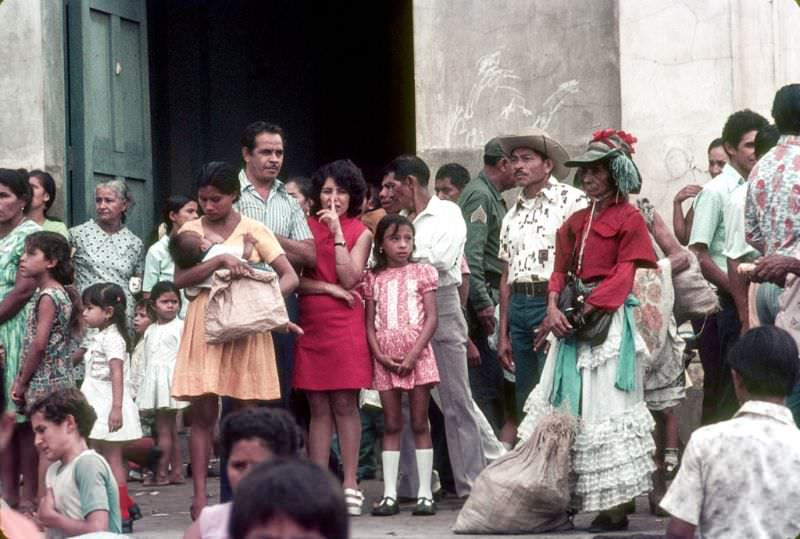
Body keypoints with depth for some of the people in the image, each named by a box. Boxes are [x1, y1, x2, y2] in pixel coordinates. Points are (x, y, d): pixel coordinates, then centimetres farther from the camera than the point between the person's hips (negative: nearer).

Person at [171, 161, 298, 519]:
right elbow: (180, 279, -7)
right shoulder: (191, 231, 7)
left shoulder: (254, 231, 5)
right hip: (205, 326, 0)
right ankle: (200, 497, -5)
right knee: (203, 414, -3)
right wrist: (220, 260, -20)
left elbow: (290, 276, -1)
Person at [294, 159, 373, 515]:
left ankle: (350, 485, 1)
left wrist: (336, 232, -10)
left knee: (344, 405, -3)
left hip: (345, 325, -2)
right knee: (319, 407, 4)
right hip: (311, 322, 2)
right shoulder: (307, 227, 8)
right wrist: (328, 288, -10)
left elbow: (350, 278, -9)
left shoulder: (361, 233, 5)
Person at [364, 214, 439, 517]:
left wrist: (413, 355, -12)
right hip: (385, 359, 2)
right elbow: (370, 323, 8)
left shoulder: (422, 272, 4)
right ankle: (389, 494, 4)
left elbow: (431, 318, -3)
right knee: (391, 425, 5)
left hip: (416, 355, -2)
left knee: (420, 423, 1)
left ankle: (425, 492, 2)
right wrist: (380, 355, -8)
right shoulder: (374, 278, 10)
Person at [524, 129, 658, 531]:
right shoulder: (575, 222, 17)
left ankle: (615, 508, -6)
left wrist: (585, 312, -17)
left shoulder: (628, 219, -2)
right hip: (572, 321, 7)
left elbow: (623, 275, -9)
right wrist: (554, 309, -6)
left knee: (606, 407, -7)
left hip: (608, 318, -7)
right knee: (568, 408, 5)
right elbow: (560, 270, 12)